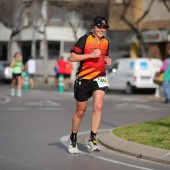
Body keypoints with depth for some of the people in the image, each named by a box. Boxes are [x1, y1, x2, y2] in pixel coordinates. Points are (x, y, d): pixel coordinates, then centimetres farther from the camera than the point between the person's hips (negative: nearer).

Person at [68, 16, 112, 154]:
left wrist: (106, 60, 4)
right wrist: (91, 55, -21)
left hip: (99, 78, 3)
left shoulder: (106, 42, 8)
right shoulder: (85, 39, -9)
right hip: (83, 79, -3)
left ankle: (92, 139, -12)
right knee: (80, 111, 7)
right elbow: (72, 57, -13)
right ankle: (73, 139, 27)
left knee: (98, 107, -17)